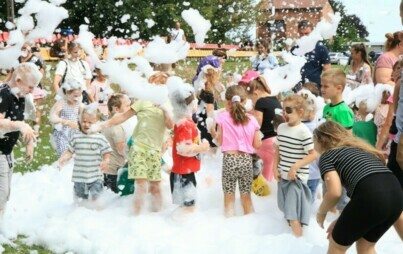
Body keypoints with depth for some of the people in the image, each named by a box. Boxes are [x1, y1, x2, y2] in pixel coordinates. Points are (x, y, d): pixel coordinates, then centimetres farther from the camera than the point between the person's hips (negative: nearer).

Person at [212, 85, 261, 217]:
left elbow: (219, 142, -2)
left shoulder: (223, 117, -5)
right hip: (246, 159, 2)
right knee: (246, 197, 15)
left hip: (229, 159, -2)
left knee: (229, 198, 7)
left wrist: (212, 131, 15)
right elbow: (257, 144, 4)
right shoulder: (251, 119, 1)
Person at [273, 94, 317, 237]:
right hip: (283, 176, 7)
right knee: (286, 209, 18)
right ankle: (294, 233, 36)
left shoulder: (303, 131, -17)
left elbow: (313, 154, -18)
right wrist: (275, 168, 5)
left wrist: (295, 167, -22)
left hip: (297, 177, -7)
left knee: (293, 213, -12)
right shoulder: (281, 128, 4)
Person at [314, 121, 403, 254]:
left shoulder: (327, 156, 11)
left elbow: (335, 192, -4)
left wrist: (321, 213, 16)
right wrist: (343, 220, 32)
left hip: (371, 196, -7)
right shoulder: (358, 149, 33)